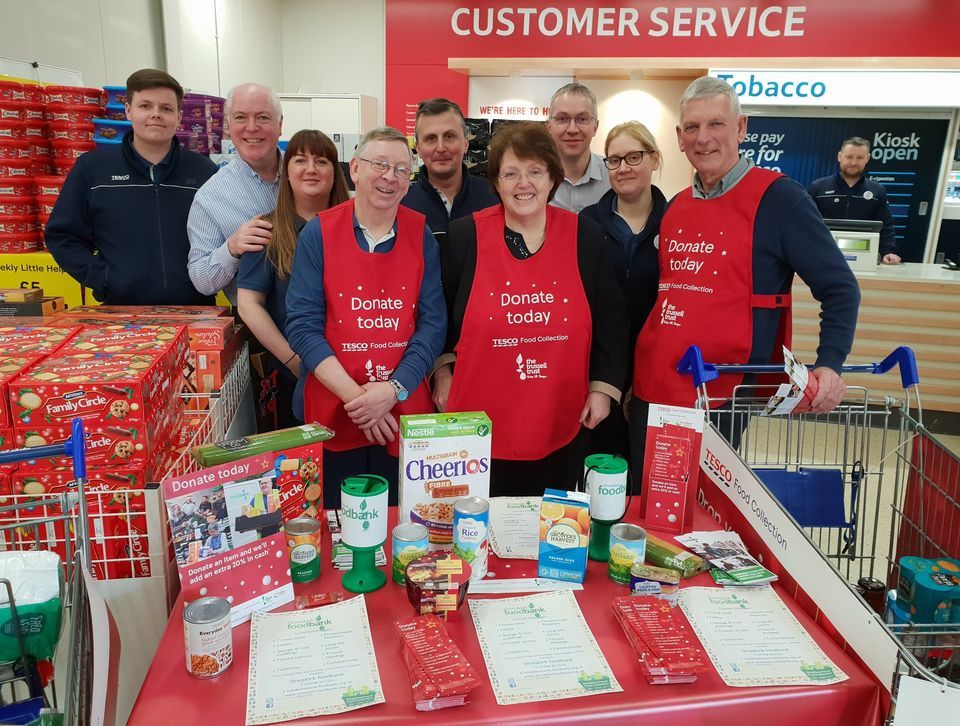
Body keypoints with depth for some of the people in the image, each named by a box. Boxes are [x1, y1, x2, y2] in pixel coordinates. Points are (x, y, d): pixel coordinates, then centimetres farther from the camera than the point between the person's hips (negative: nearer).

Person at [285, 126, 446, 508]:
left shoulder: (421, 235, 2)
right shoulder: (318, 233, -3)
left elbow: (433, 323, -3)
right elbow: (303, 326, -8)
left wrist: (394, 390, -16)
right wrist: (355, 396, -16)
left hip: (406, 415, 1)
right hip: (334, 416, -1)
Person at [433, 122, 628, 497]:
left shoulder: (585, 237, 0)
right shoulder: (465, 235, -4)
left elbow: (610, 319, 7)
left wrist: (603, 386, 3)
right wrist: (442, 368, 3)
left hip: (563, 426, 2)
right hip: (479, 424, -1)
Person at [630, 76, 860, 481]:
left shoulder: (778, 197, -6)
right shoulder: (675, 208, 10)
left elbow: (839, 288, -4)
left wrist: (829, 364, -18)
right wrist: (637, 369, 12)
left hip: (721, 400, -6)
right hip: (650, 392, 6)